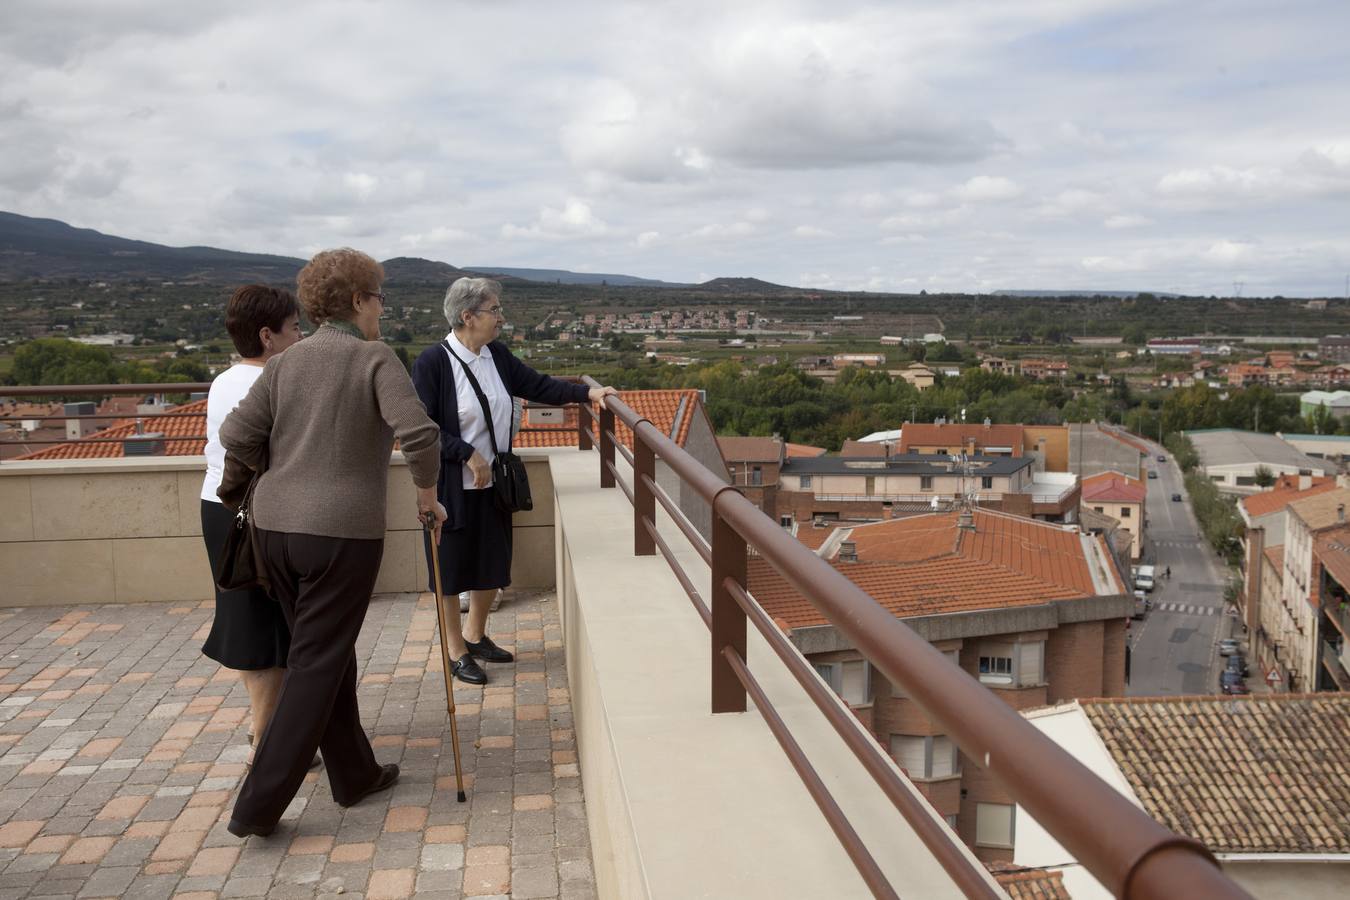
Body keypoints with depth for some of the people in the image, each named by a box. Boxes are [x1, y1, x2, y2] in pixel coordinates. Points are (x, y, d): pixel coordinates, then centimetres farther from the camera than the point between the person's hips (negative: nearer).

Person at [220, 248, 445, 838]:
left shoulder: (285, 363, 7)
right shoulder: (375, 359, -7)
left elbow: (237, 437, 0)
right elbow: (419, 433, -19)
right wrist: (428, 498, -4)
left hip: (275, 528, 6)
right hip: (342, 532, -6)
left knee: (328, 654, 19)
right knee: (316, 666, 4)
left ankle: (354, 774, 32)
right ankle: (258, 806, 5)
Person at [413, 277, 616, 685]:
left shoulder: (497, 355, 3)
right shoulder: (432, 361, -17)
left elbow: (536, 385, 8)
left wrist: (587, 392, -1)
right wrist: (469, 455, -21)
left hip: (493, 483, 7)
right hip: (452, 487, -7)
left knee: (492, 565, 16)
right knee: (453, 569, 7)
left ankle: (476, 636, 37)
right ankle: (456, 652, 23)